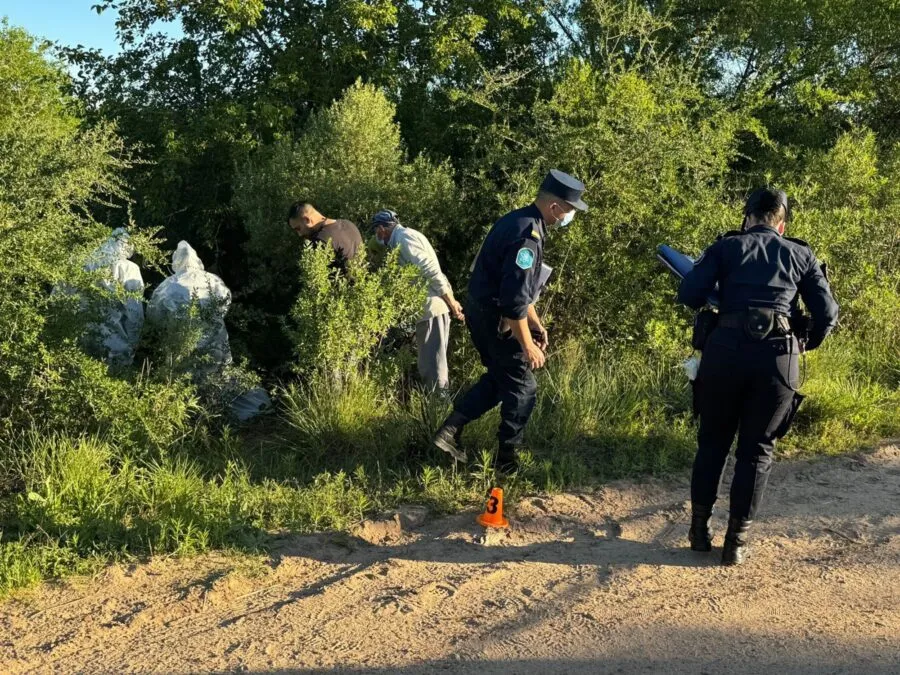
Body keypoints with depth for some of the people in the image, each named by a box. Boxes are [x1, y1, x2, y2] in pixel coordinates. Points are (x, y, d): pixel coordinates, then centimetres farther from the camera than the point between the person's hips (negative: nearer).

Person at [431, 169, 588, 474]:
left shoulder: (518, 220, 7)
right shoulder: (528, 236, -25)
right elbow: (514, 300, -28)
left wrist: (535, 322, 21)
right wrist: (528, 345, -20)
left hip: (481, 311, 10)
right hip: (497, 320, -10)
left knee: (499, 379, 23)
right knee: (521, 388, 6)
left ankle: (450, 429, 21)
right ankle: (507, 459, 19)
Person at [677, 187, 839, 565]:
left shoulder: (727, 246, 14)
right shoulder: (801, 255, 17)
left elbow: (689, 295, 1)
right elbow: (828, 315, 14)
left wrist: (712, 309, 23)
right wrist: (806, 346, 32)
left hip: (727, 348, 0)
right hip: (778, 355, 0)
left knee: (713, 442, 16)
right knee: (757, 450, 11)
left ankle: (700, 528, 22)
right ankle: (737, 540, 12)